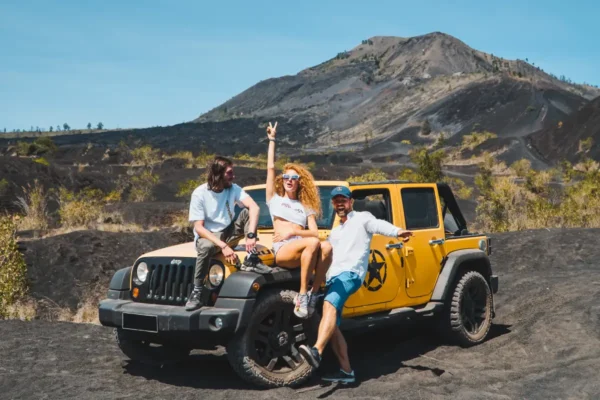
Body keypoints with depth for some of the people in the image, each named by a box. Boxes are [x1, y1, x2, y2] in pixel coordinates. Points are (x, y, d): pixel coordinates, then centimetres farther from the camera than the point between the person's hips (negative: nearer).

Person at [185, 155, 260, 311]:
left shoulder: (233, 189, -8)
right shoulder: (199, 193, -17)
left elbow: (254, 207, -23)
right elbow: (199, 227, -21)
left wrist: (250, 235, -39)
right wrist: (223, 246, -33)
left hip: (228, 232, 4)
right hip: (208, 235, -4)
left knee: (247, 213, -20)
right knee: (206, 247, -40)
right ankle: (197, 293, -30)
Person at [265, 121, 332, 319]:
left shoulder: (305, 207, 24)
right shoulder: (274, 199, 21)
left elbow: (315, 233, 9)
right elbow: (270, 168, 15)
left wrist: (293, 231, -7)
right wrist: (272, 140, 18)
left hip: (302, 252, 3)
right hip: (282, 251, -3)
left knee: (326, 247, -32)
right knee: (313, 244, -35)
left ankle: (313, 294, -26)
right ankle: (302, 294, -31)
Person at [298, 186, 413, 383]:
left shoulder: (362, 218, 9)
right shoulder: (335, 231, 32)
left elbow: (379, 225, -12)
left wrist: (397, 231, -32)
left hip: (350, 273, -8)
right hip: (333, 277, 8)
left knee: (329, 305, -33)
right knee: (332, 326, 1)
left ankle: (316, 351, -48)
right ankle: (346, 371, 5)